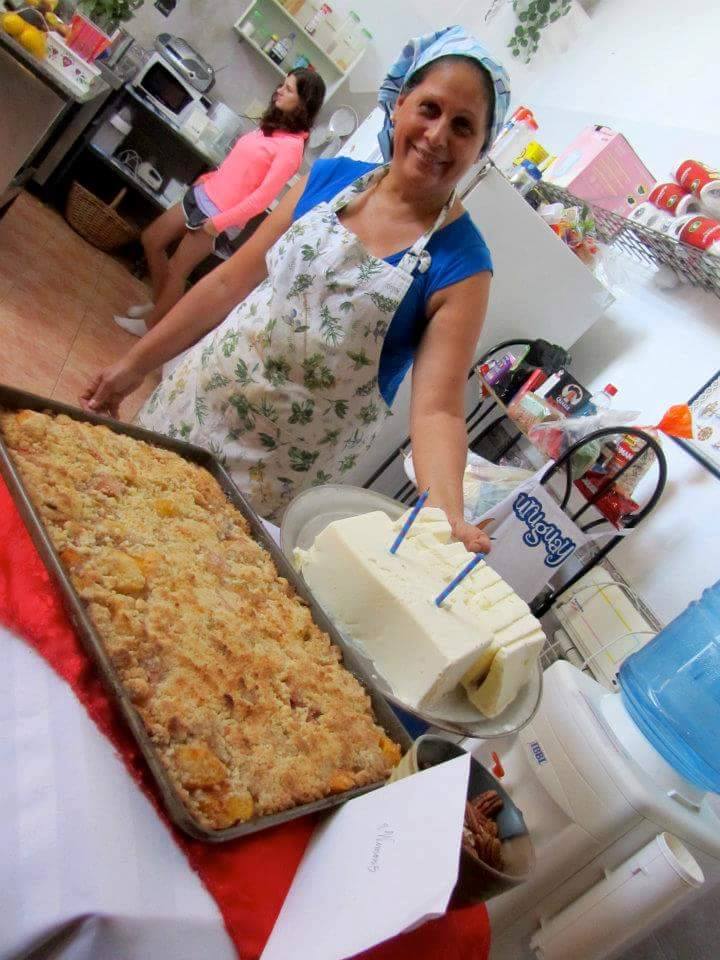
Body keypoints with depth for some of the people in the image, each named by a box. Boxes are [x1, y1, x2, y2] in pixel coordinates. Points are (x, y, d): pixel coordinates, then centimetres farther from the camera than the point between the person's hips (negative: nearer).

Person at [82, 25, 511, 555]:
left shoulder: (462, 264, -14)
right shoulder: (330, 177, -2)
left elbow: (437, 408, -21)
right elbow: (233, 280, 2)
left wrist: (444, 511, -39)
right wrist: (135, 364, 5)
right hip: (191, 402, 4)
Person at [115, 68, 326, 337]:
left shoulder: (291, 146, -19)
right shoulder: (271, 126, 7)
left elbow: (263, 197, -23)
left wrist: (218, 223, -22)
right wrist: (210, 176, 14)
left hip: (221, 215, -9)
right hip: (203, 194, 9)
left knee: (176, 270, 3)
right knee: (151, 239, 15)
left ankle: (151, 324, 24)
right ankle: (158, 302, 33)